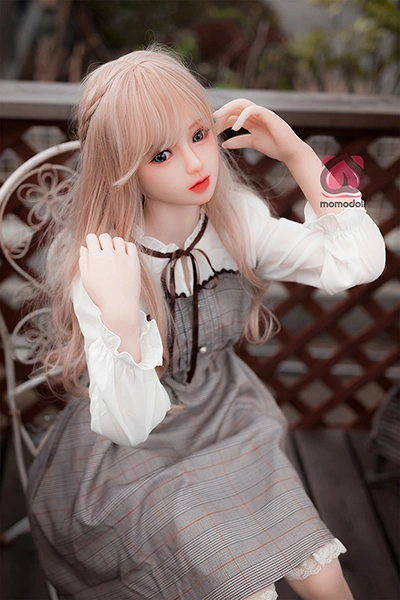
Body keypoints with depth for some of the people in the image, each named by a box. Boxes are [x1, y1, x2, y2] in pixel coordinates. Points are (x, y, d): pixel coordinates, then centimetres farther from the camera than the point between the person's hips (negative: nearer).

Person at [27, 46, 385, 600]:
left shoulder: (236, 215, -8)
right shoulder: (103, 262, -23)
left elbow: (357, 262, -14)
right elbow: (128, 425, -28)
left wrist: (299, 155, -18)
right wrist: (119, 315, -45)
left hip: (229, 421, 4)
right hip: (138, 453, -4)